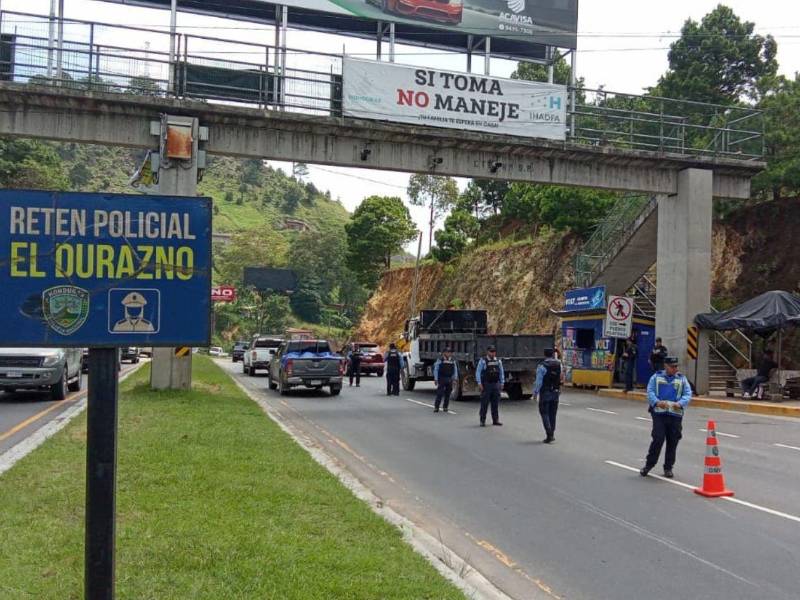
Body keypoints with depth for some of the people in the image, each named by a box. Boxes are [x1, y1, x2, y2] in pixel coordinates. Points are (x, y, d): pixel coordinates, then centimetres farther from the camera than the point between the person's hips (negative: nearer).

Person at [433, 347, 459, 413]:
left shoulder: (453, 361, 8)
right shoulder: (440, 360, -4)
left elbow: (455, 370, 15)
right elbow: (436, 369, -2)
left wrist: (455, 378, 8)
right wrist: (435, 379, -5)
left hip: (449, 380, 4)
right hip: (441, 379, -4)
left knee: (448, 394, 7)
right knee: (439, 393, -9)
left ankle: (445, 407, 18)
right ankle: (436, 407, -4)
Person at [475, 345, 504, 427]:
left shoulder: (498, 361, 10)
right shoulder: (483, 361, -3)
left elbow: (501, 372, 16)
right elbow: (478, 372, -5)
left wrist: (502, 383, 11)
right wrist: (479, 383, -11)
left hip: (496, 384, 4)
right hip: (486, 384, -4)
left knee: (495, 403, 8)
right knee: (484, 403, -2)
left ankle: (495, 420, 15)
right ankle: (482, 421, 3)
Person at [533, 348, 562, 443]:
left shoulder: (542, 367, -13)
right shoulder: (559, 365, 0)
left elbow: (538, 382, -14)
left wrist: (535, 392, -1)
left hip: (545, 393, -5)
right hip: (556, 392, 5)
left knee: (544, 413, 1)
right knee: (552, 414, 14)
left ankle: (549, 434, -10)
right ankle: (552, 435, 19)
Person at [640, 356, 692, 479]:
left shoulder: (682, 379, 13)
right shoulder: (656, 377, 10)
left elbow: (688, 394, 4)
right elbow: (650, 392, 1)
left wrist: (680, 403, -16)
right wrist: (657, 402, -19)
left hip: (675, 414, 2)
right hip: (659, 413, -2)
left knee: (672, 442, 4)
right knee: (658, 439, -9)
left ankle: (668, 468, 17)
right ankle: (648, 465, 6)